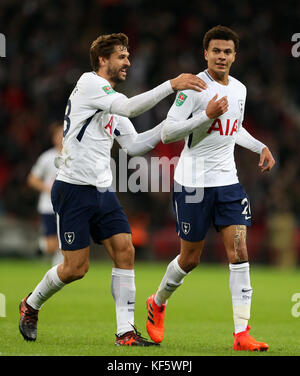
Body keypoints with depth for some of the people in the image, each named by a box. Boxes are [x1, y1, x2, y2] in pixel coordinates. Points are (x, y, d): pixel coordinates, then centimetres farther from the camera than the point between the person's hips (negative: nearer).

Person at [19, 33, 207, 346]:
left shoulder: (113, 101, 17)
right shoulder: (88, 83, -9)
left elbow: (134, 145, 17)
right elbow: (129, 107, -23)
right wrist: (171, 85, -25)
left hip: (102, 191, 8)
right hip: (73, 188, -8)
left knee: (124, 251, -6)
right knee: (76, 267, -6)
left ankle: (125, 331, -4)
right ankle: (31, 305, 21)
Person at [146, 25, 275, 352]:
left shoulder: (239, 90, 10)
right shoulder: (194, 86, -11)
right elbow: (167, 133, -15)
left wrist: (260, 147, 13)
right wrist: (206, 115, -22)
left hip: (227, 180, 5)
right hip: (193, 183, -5)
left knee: (239, 252, -8)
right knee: (190, 258, 5)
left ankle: (242, 334, -9)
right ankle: (158, 304, 34)